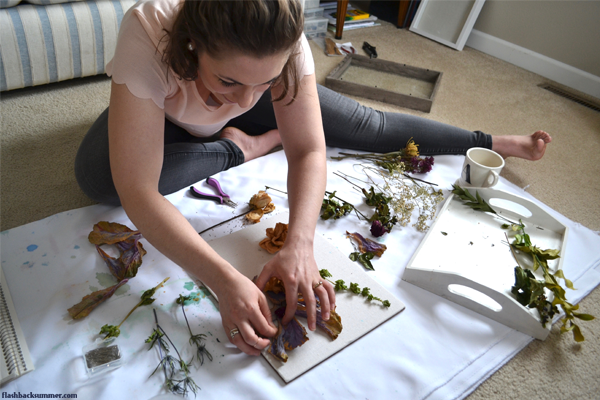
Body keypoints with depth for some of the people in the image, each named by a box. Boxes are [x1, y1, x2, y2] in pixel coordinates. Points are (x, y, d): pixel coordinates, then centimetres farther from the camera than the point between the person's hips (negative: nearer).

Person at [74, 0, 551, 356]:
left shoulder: (282, 43, -36)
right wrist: (225, 280, -55)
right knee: (97, 175, -28)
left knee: (366, 125, -8)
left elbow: (309, 150, -33)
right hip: (163, 109, 1)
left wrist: (299, 245, -48)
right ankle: (243, 147, -11)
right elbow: (137, 191, -46)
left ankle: (490, 143, 14)